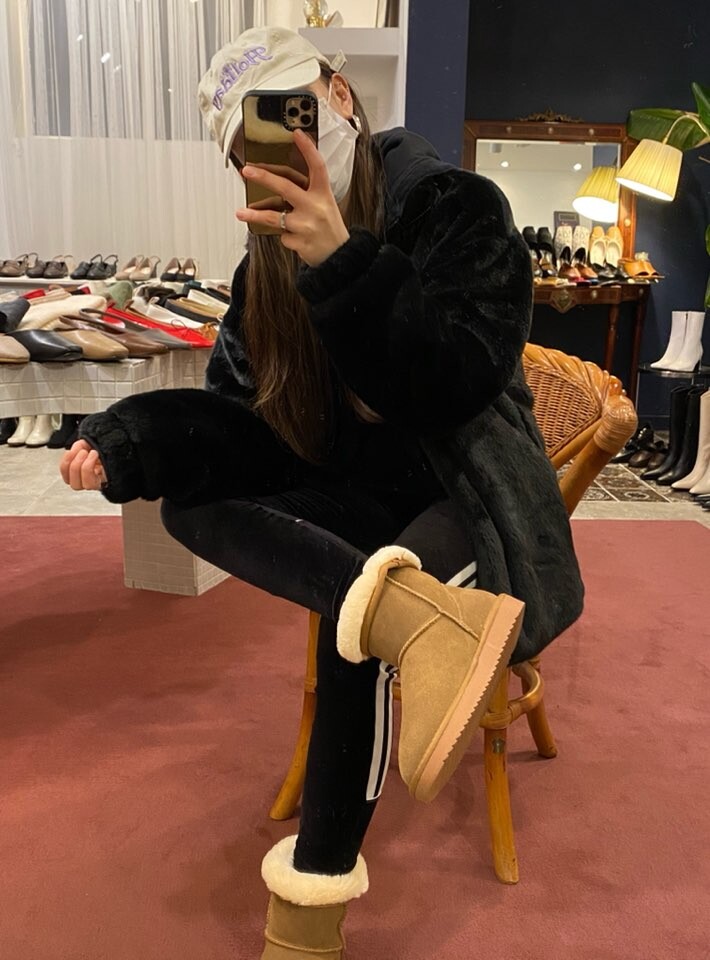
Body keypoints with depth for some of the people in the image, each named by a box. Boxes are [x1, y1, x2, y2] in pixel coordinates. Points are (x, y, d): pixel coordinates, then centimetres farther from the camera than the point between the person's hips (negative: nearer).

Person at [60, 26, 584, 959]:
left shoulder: (459, 209, -11)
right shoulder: (268, 266, 3)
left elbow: (458, 384, -24)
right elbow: (244, 424, -4)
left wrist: (345, 261, -31)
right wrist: (130, 443, -22)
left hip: (463, 496, -5)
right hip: (360, 498, 6)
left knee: (359, 621, -35)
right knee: (192, 499, -20)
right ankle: (405, 613, -41)